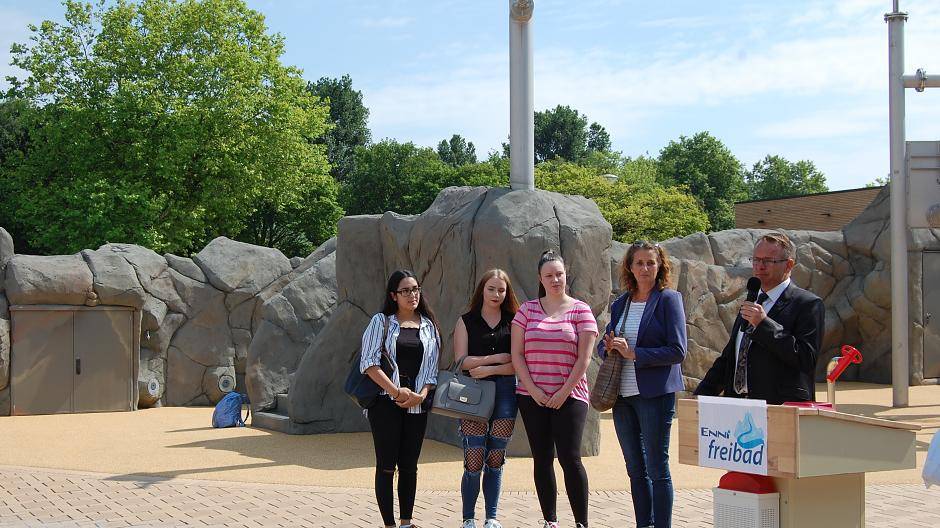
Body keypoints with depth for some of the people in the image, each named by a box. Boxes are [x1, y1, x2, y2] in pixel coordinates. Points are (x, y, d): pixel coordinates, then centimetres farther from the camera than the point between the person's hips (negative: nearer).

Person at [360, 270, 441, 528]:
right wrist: (397, 391, -14)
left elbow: (433, 368, 9)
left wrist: (421, 395, -8)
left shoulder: (429, 326, 11)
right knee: (386, 465, -2)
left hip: (417, 404, 3)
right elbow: (370, 363, -7)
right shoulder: (381, 322, 2)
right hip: (385, 402, -3)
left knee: (409, 466, 8)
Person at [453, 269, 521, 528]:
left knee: (495, 460, 5)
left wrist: (488, 369, -9)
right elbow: (461, 360, -3)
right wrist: (497, 358, -6)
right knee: (474, 461, -8)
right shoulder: (467, 321, 7)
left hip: (505, 392, 1)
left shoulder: (513, 322, 9)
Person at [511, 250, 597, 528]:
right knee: (542, 460, 6)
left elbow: (584, 358, -3)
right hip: (533, 398, 3)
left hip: (569, 397, -3)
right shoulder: (527, 310, 8)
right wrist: (533, 390, -6)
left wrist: (564, 392, -10)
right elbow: (516, 354, 4)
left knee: (570, 459, -10)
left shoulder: (580, 310, 2)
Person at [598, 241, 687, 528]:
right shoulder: (620, 304, 12)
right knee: (635, 469, 12)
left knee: (657, 468, -2)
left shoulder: (668, 299, -6)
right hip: (622, 394, 6)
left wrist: (633, 353, -17)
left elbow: (677, 351, -12)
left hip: (655, 394, -6)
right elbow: (603, 345, 20)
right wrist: (609, 347, -4)